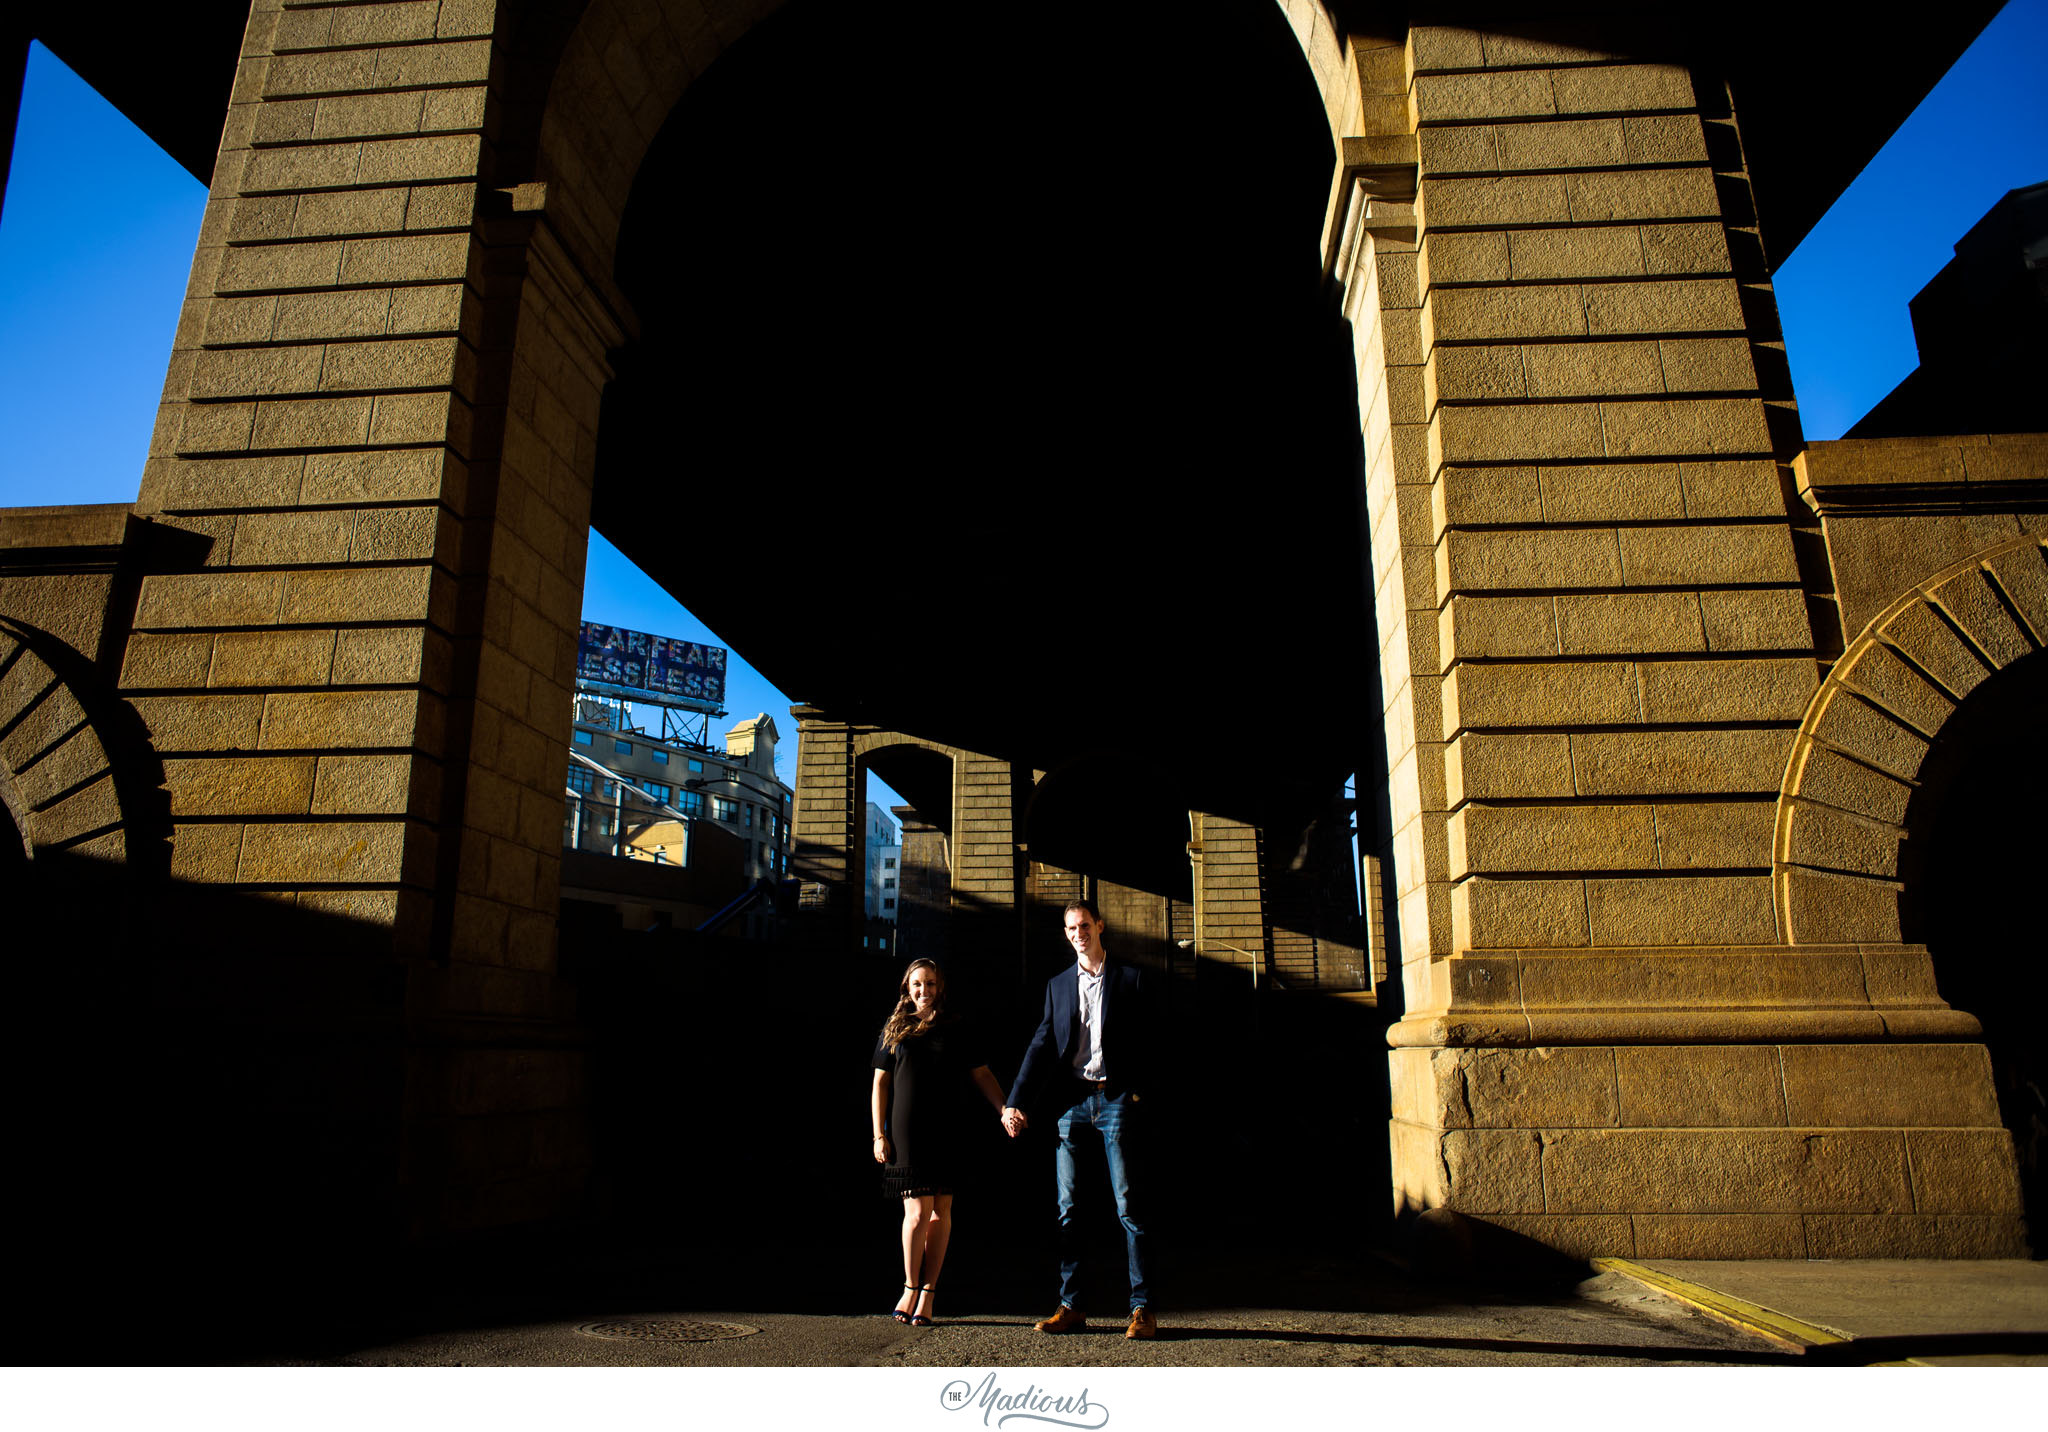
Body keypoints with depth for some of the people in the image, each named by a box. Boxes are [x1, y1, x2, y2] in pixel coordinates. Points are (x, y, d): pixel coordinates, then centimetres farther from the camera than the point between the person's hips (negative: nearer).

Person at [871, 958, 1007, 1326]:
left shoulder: (958, 1030, 9)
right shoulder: (895, 1031, 10)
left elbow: (982, 1076, 10)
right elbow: (880, 1084, 10)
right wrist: (879, 1134, 4)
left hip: (948, 1133, 1)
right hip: (907, 1132, -1)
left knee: (941, 1210, 1)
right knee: (918, 1212, -8)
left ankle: (927, 1295, 13)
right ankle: (910, 1287, 13)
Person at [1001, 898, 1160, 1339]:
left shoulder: (1131, 979, 5)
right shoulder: (1058, 985, 15)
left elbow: (1145, 1043, 3)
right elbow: (1041, 1046, 12)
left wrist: (1139, 1094, -9)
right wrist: (1015, 1103, 3)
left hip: (1116, 1100, -4)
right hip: (1072, 1103, 4)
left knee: (1128, 1207, -3)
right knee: (1068, 1209, 6)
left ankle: (1142, 1308, 4)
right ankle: (1071, 1306, 15)